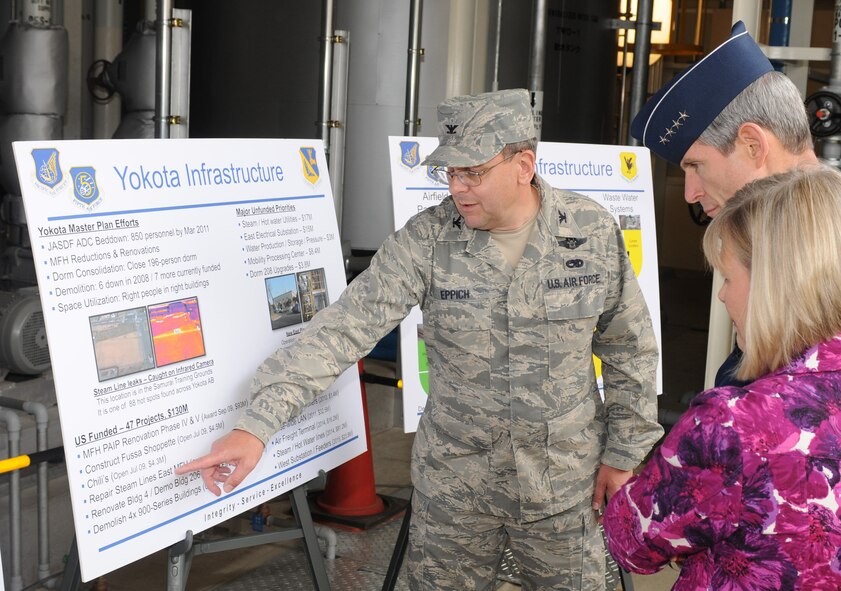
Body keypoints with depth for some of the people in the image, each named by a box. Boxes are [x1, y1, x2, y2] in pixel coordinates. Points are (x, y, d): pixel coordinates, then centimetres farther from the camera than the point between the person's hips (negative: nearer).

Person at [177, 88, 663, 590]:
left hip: (566, 488, 0)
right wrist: (257, 425, -26)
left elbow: (630, 349, 2)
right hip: (454, 487, 0)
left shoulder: (595, 233, -8)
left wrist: (623, 453, 3)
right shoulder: (427, 239, -12)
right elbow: (347, 326, -18)